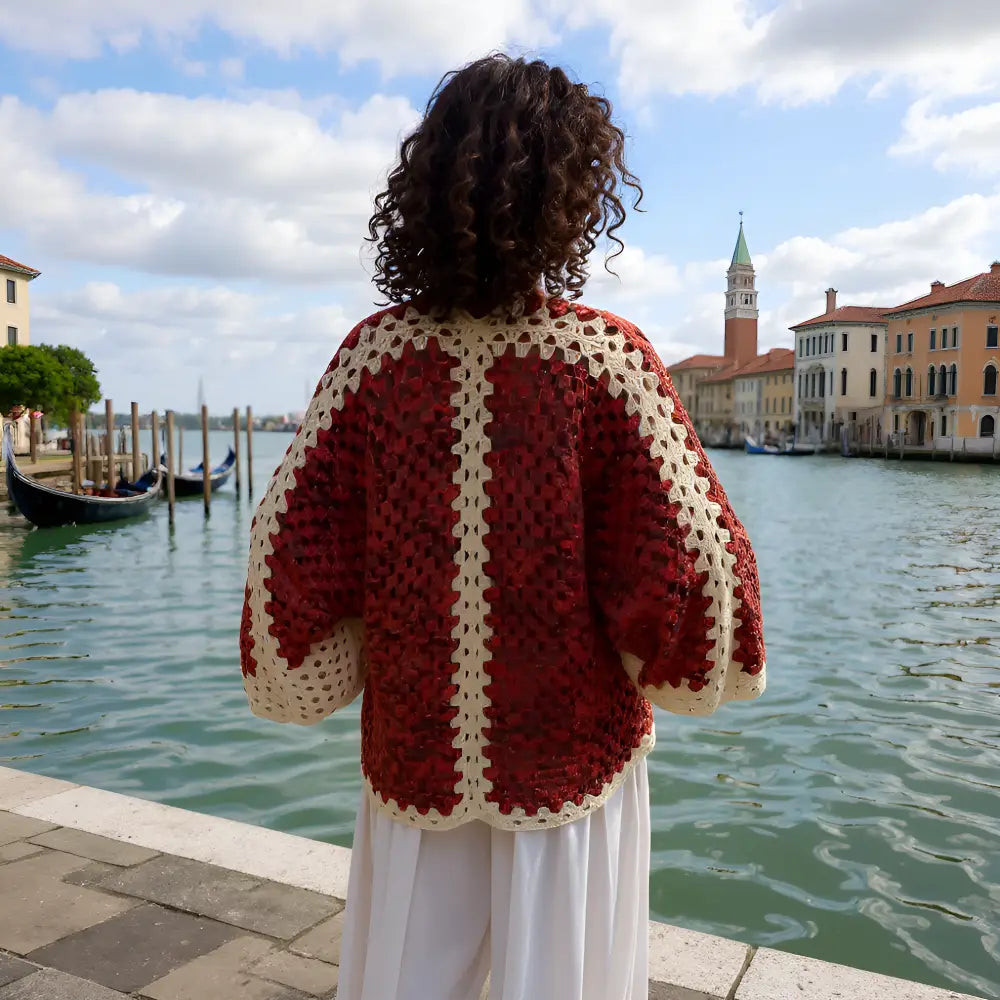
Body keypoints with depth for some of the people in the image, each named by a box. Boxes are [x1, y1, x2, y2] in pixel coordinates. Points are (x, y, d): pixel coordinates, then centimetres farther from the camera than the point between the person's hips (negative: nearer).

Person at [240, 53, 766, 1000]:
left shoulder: (374, 353, -8)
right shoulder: (605, 356, -14)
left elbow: (289, 553, -7)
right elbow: (685, 569, -17)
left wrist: (321, 683, 10)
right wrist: (682, 670, 4)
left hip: (412, 752, 2)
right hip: (570, 754, -2)